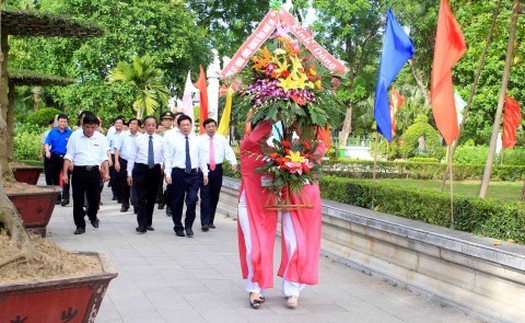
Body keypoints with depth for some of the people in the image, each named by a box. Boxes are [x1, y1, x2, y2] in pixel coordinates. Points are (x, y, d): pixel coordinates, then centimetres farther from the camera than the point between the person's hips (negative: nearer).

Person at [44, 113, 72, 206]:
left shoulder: (70, 133, 2)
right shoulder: (52, 132, 6)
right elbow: (47, 143, -1)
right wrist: (47, 151, -19)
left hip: (66, 157, -3)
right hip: (55, 157, 3)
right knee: (55, 177, 9)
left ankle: (66, 197, -12)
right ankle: (57, 197, 19)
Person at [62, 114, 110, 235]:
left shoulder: (101, 138, 4)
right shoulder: (75, 137, 0)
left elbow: (104, 157, 7)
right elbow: (69, 156, 0)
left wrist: (106, 172, -1)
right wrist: (65, 173, -5)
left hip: (94, 171, 1)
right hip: (79, 171, -1)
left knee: (95, 198, 9)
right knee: (78, 200, 1)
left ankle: (92, 216, 40)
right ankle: (80, 225, 12)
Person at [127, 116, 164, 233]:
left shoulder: (161, 140, 5)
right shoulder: (138, 139, 1)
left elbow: (165, 156, 6)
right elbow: (132, 157, 2)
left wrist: (163, 165, -12)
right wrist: (129, 173, 0)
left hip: (155, 170, 2)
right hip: (141, 169, -2)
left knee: (152, 198, 10)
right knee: (141, 198, -8)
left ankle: (148, 223, 21)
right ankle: (142, 224, -8)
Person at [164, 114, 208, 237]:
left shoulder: (197, 139, 9)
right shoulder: (172, 139, 1)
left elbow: (201, 158, 13)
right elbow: (168, 158, -1)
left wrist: (205, 173, 9)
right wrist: (168, 174, -8)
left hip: (193, 173, 1)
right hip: (178, 173, -1)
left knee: (192, 200, -11)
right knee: (177, 202, 6)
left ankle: (188, 225, 6)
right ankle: (178, 227, 21)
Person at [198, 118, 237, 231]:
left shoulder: (222, 139, 8)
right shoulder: (200, 140, 3)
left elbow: (229, 152, 2)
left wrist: (233, 163, -15)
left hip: (217, 169, 3)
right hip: (204, 169, -3)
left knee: (215, 197, 9)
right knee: (205, 196, -8)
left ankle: (210, 221, 20)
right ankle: (205, 222, -10)